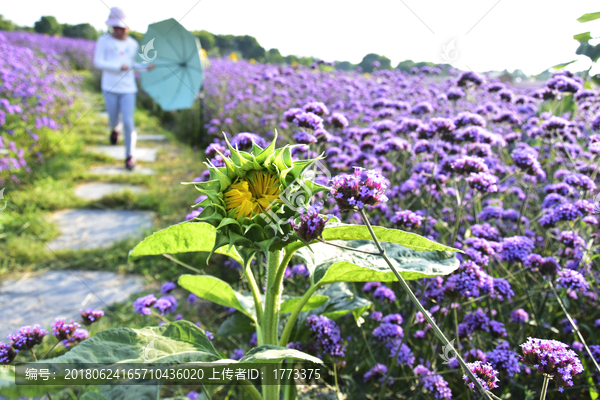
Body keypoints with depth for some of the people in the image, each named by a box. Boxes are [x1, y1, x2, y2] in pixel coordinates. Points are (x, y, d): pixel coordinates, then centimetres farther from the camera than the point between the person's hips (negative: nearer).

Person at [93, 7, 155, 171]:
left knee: (128, 122, -8)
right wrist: (119, 67, -16)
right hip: (110, 88, -1)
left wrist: (146, 67, -2)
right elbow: (98, 62, -7)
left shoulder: (132, 44, 5)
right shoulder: (104, 40, -3)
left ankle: (130, 156, 2)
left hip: (128, 89, 1)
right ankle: (114, 130, 51)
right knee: (113, 119, 11)